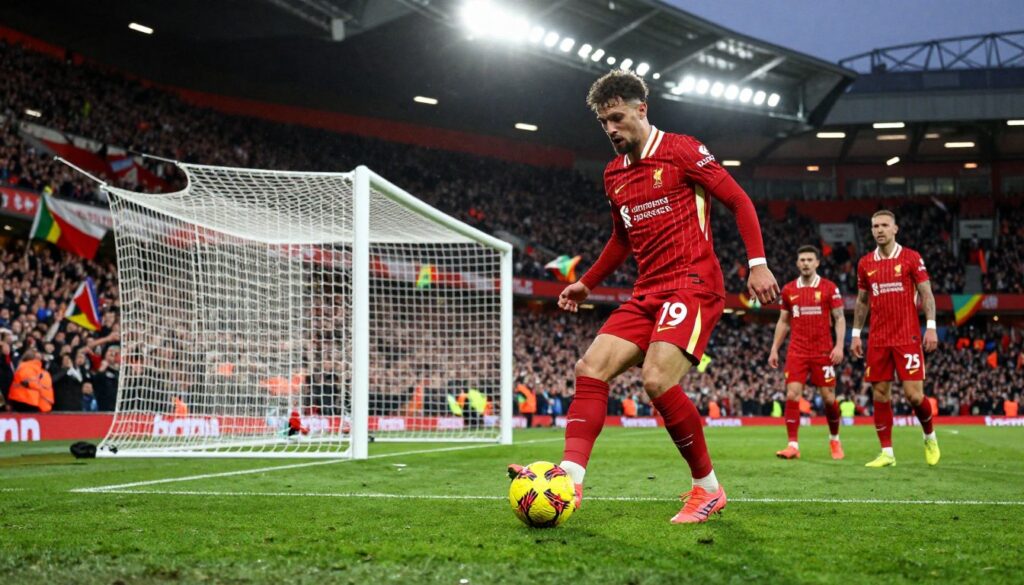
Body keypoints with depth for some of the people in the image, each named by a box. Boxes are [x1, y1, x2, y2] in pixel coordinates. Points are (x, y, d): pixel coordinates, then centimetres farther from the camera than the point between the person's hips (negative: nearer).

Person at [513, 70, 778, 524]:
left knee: (658, 379, -24)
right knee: (591, 368, -9)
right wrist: (587, 283, 25)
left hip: (692, 285, -8)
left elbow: (739, 200, -4)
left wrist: (758, 263, -13)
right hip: (647, 294, 8)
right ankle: (569, 478, -17)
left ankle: (707, 488, -7)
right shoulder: (613, 175, 17)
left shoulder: (681, 151, -4)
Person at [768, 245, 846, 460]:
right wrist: (774, 349, 10)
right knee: (792, 395, -10)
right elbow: (783, 322, 15)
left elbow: (839, 318, 0)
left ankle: (834, 440, 25)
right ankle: (793, 445, -9)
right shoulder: (788, 290, 9)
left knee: (828, 397, 2)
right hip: (797, 351, 2)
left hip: (823, 351, -2)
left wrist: (839, 346, -11)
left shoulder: (829, 287, 1)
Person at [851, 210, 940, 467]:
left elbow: (926, 293, -1)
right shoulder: (865, 263, 10)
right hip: (878, 339, 4)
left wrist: (931, 326, -10)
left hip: (907, 337, -4)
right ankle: (887, 453, 7)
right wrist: (856, 334, 13)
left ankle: (930, 437, 19)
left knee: (913, 394, -9)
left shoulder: (911, 258, -1)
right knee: (880, 395, 1)